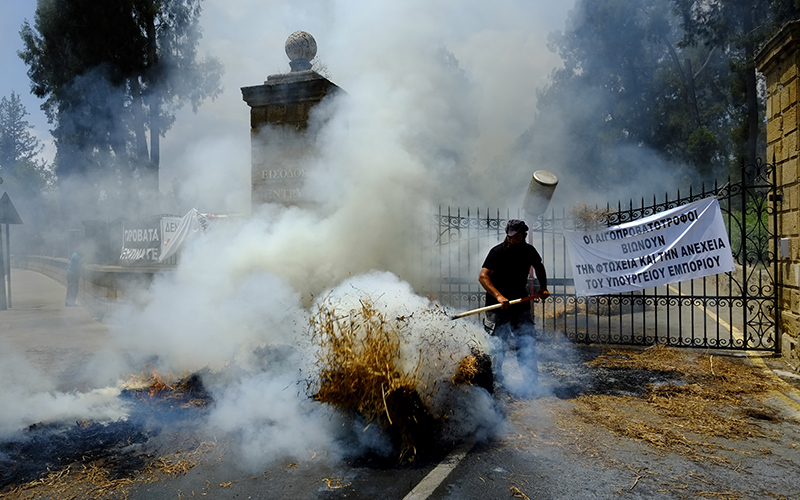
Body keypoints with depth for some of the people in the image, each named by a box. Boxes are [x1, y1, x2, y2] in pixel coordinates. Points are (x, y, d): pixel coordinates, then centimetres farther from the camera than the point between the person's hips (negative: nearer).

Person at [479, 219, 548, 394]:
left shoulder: (529, 250, 2)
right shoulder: (497, 252, -14)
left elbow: (539, 267, 25)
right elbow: (483, 276, -22)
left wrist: (543, 287, 13)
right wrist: (498, 296, -33)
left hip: (520, 301, 4)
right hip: (498, 304, -4)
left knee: (527, 340, -2)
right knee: (498, 343, -2)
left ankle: (531, 383, 5)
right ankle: (494, 382, 17)